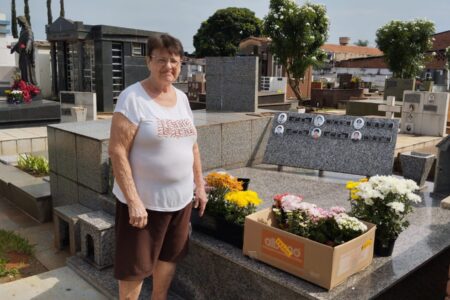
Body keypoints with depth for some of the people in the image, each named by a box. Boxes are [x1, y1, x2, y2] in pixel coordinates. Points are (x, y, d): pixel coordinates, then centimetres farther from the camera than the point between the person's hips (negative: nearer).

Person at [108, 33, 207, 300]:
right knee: (135, 266, 9)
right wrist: (133, 201, -22)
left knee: (170, 256, 21)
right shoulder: (132, 97, -14)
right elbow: (117, 151, -18)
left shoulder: (182, 98, 6)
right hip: (144, 200, -6)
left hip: (181, 198, 7)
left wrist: (200, 187, 11)